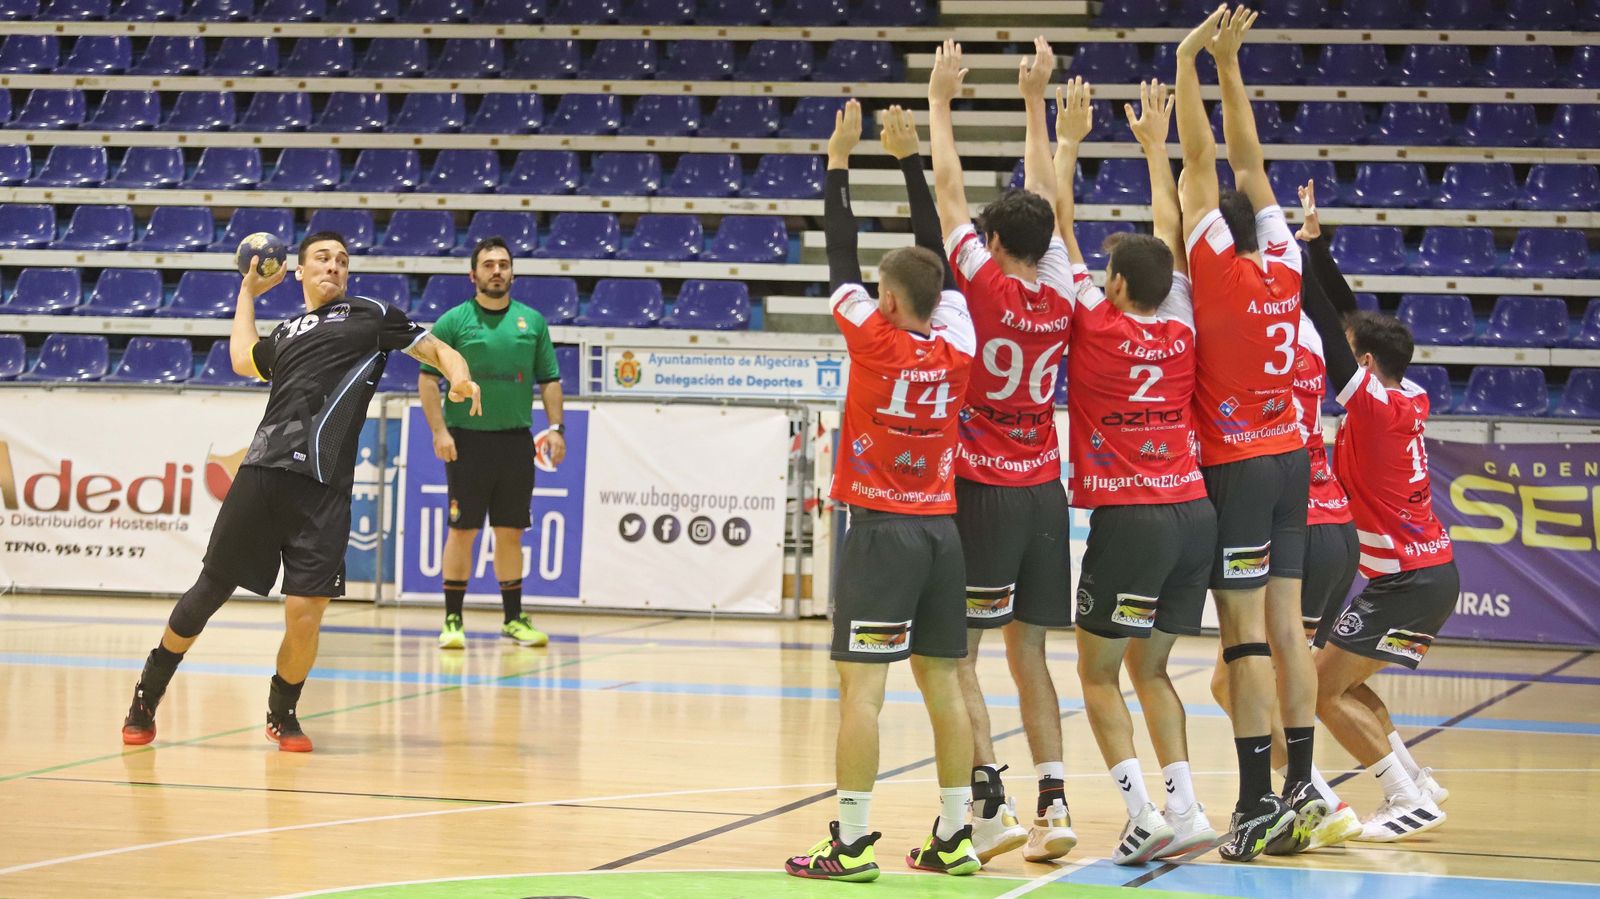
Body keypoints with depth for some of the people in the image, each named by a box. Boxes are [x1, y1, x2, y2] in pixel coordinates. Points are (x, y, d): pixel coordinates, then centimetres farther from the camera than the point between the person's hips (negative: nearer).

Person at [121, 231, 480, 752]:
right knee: (209, 593, 5)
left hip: (322, 489, -3)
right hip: (263, 471, 3)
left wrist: (459, 377, -10)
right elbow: (242, 358, 45)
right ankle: (146, 700, 21)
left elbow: (436, 349, 11)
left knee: (304, 617, -9)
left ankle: (282, 714, 16)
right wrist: (248, 292, 50)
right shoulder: (286, 332, 26)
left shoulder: (370, 316, 15)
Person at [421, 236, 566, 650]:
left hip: (516, 441, 3)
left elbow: (549, 379, 12)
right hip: (468, 440, -3)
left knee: (510, 533, 8)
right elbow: (428, 378, -2)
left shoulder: (532, 321, 9)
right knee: (462, 531, -2)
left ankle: (514, 618, 16)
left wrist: (555, 427, 1)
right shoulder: (453, 321, -1)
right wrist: (440, 431, -11)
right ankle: (453, 620, 3)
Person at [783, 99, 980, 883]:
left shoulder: (875, 341, -10)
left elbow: (840, 254, -2)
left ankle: (853, 840, -11)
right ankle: (953, 837, 12)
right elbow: (934, 253, 13)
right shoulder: (956, 346, 2)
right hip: (940, 528, 6)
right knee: (941, 680, 9)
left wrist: (838, 160, 7)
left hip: (880, 529, -6)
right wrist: (909, 160, 18)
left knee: (861, 681, -7)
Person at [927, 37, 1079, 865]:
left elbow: (947, 187, -1)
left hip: (982, 490, -5)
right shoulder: (1059, 297, 2)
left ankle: (990, 800, -12)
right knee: (1027, 655, 10)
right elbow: (1043, 195, 14)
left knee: (957, 655, -2)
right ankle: (1053, 802, 3)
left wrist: (940, 98, 9)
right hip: (1043, 492, 5)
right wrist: (1034, 99, 23)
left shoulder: (984, 285, -9)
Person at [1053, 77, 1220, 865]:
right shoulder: (1182, 331, 6)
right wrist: (1155, 147, 29)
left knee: (1098, 674, 5)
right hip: (1193, 512, 5)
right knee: (1149, 670, 15)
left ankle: (1144, 815, -9)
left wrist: (1068, 143, 12)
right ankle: (1184, 808, 2)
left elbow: (1061, 225, 2)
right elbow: (1170, 235, 19)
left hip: (1128, 517, -5)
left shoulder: (1095, 326, -6)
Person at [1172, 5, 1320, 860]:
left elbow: (1202, 163, -11)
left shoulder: (1221, 273, -11)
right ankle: (1301, 784, 7)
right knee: (1284, 626, 7)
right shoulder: (1283, 268, 3)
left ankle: (1257, 803, -10)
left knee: (1245, 636, -8)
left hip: (1236, 466, -6)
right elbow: (1247, 163, 10)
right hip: (1290, 459, 7)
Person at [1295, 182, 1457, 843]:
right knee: (1345, 684, 18)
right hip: (1432, 570, 9)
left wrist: (1297, 248, -10)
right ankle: (1416, 785, 18)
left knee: (1324, 689, -6)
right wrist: (1315, 242, 13)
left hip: (1406, 579, -9)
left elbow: (1325, 325, -16)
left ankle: (1410, 800, -8)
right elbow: (1348, 316, 13)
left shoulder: (1372, 401, -15)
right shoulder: (1411, 399, 7)